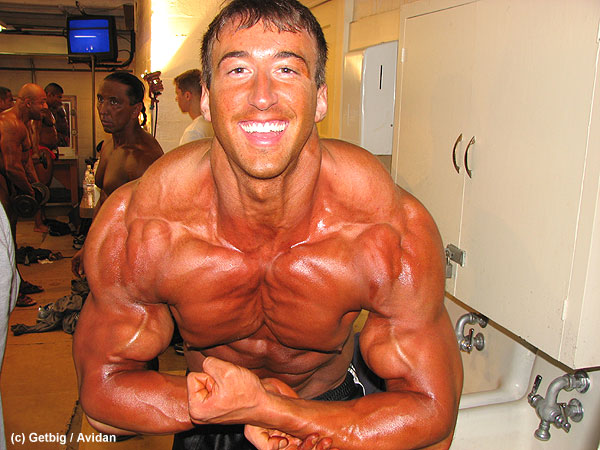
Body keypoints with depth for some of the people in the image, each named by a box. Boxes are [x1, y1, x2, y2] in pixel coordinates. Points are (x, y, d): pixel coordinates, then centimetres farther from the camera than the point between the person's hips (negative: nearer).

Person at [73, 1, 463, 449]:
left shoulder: (397, 231, -32)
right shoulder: (131, 227, -29)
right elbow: (102, 392, -16)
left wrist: (262, 408, -35)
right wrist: (225, 406, -30)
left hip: (335, 411, 0)